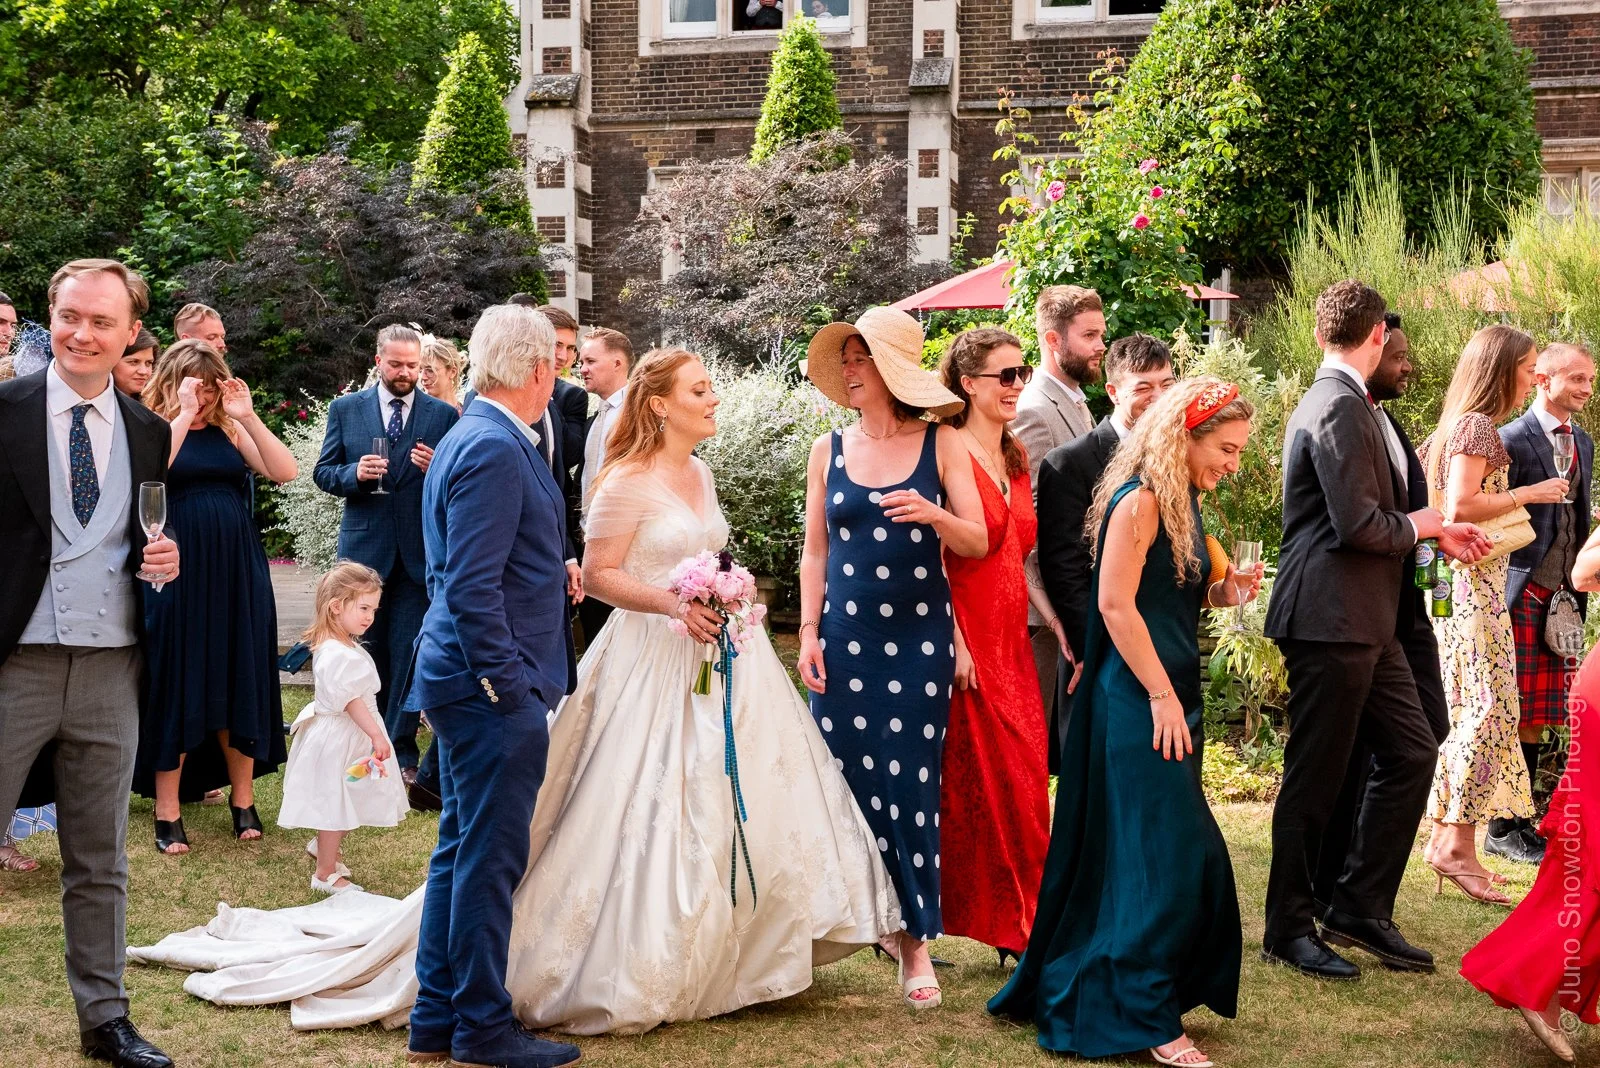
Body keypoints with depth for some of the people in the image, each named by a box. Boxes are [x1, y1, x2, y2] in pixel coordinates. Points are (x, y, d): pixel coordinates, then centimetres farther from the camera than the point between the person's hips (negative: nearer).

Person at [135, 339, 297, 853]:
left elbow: (284, 471, -3)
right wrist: (184, 416, -20)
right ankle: (168, 813, 8)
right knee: (176, 683, 1)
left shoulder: (230, 429, 9)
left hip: (237, 573, 3)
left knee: (240, 681, 8)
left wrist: (248, 416, -10)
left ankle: (243, 799, 20)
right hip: (178, 572, -3)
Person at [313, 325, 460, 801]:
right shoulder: (346, 409, 5)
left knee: (408, 653, -1)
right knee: (369, 650, 10)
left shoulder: (443, 415, 2)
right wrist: (354, 473, -15)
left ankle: (402, 753, 5)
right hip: (365, 548, 1)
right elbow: (323, 472, 5)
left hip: (420, 551, -1)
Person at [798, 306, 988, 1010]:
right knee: (851, 779, 0)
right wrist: (808, 633, 2)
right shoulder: (830, 452, 7)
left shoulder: (941, 445, 1)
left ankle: (916, 939, 5)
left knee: (912, 784, -3)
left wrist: (934, 515, -19)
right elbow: (815, 552, 10)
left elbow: (978, 543, 1)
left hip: (919, 637, -2)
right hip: (846, 638, 2)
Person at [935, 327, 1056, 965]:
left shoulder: (1016, 459, 15)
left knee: (1023, 781, 6)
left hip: (1011, 638, 8)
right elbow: (936, 559, -15)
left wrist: (1057, 624, 9)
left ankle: (1018, 924, 14)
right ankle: (975, 917, 9)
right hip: (967, 639, -7)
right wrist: (955, 643, -19)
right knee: (974, 780, -1)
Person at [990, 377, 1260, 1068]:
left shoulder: (1180, 502, 15)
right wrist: (1162, 697, -19)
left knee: (1190, 855, 13)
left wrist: (1226, 589, 2)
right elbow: (1115, 603, -19)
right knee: (1162, 855, -7)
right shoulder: (1140, 499, -14)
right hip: (1138, 700, -10)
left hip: (1171, 697, 10)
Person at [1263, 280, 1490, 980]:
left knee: (1411, 753, 11)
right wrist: (1425, 523, -5)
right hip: (1330, 620, -10)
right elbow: (1359, 526, -23)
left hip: (1363, 622, 10)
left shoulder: (1338, 402, 17)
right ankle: (1289, 929, 11)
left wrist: (1439, 532, 12)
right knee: (1315, 777, 0)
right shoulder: (1340, 408, -17)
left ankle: (1362, 907, 18)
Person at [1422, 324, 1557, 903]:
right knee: (1490, 707, -13)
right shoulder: (1477, 426, -12)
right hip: (1473, 581, -10)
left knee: (1465, 713, 10)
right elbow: (1460, 506, -21)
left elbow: (1448, 501, 21)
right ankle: (1457, 844, -14)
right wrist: (1527, 493, -12)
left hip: (1469, 580, 10)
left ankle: (1447, 837, 12)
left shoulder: (1462, 426, 18)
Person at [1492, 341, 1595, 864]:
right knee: (1517, 717, -3)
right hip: (1523, 595, -7)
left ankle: (1522, 819, 17)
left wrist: (1580, 589, 14)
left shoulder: (1584, 443, 16)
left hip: (1564, 598, 7)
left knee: (1541, 719, 9)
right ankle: (1503, 830, 3)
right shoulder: (1511, 440, -8)